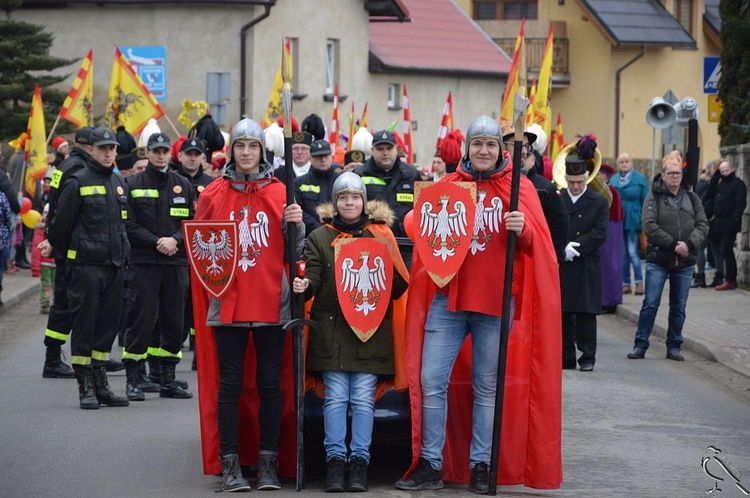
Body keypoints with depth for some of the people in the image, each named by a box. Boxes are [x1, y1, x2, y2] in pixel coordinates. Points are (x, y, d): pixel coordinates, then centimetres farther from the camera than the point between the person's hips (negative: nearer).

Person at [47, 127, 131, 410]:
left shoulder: (119, 184, 14)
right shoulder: (78, 183, -6)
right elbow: (61, 223, -4)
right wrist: (66, 254, 4)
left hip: (114, 266, 6)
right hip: (86, 266, -6)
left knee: (107, 325, 9)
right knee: (84, 325, -3)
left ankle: (100, 384, 15)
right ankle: (86, 388, 1)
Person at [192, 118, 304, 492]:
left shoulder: (279, 193, 6)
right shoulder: (213, 194, 5)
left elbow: (294, 250, 9)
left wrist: (297, 224, -10)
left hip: (271, 303, 0)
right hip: (227, 303, 0)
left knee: (271, 383, 4)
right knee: (229, 384, 2)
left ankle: (268, 462, 11)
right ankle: (229, 464, 6)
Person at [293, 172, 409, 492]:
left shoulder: (381, 234, 9)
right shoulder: (319, 238, 9)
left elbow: (398, 287, 7)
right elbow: (313, 277, 1)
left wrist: (391, 276, -15)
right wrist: (304, 286, -22)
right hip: (331, 330, 0)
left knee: (363, 397, -2)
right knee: (335, 397, -2)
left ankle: (360, 460, 3)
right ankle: (335, 459, 2)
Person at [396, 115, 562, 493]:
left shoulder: (519, 187, 5)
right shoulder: (448, 185, 10)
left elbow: (537, 243, -1)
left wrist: (523, 229, -22)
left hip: (495, 300, -2)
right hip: (448, 296, 2)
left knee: (487, 386, 4)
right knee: (431, 380, -4)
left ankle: (480, 466, 12)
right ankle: (430, 466, 4)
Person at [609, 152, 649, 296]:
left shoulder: (640, 179, -1)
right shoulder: (613, 180, 10)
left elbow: (645, 202, 0)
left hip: (633, 221, -4)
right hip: (618, 222, 4)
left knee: (633, 252, -9)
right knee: (622, 253, 6)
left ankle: (639, 282, -1)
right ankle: (626, 283, 12)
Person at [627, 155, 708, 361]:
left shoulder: (691, 198, 10)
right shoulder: (654, 197, -1)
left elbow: (702, 225, 4)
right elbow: (649, 226, -12)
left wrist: (689, 243, -14)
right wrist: (673, 244, -17)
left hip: (685, 262, 3)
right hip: (658, 260, -3)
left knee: (679, 307, 8)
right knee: (650, 304, -4)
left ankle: (674, 346, 16)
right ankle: (640, 345, 3)